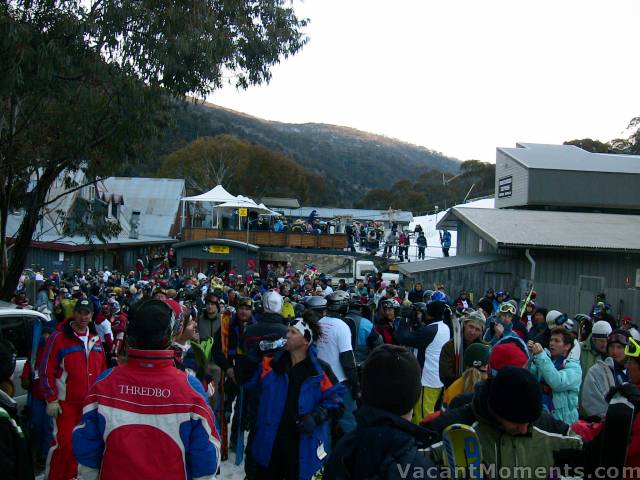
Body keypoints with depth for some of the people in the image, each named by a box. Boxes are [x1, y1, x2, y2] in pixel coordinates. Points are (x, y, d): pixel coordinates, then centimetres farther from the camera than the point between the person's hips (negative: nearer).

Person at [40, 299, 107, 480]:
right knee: (63, 443, -7)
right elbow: (46, 371, -9)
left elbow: (102, 370, 17)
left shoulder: (95, 339, 9)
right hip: (66, 403, -5)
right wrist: (51, 400, -11)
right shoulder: (59, 337, -9)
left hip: (91, 402, 6)